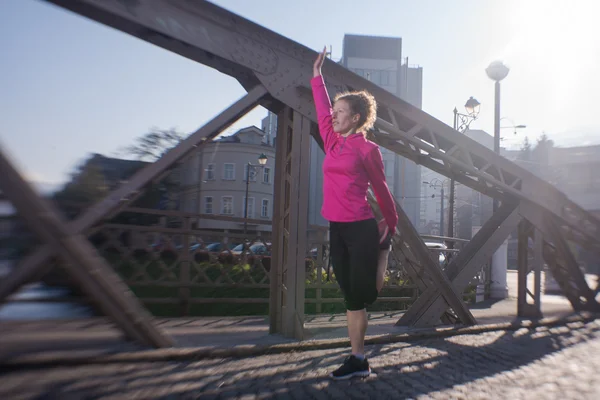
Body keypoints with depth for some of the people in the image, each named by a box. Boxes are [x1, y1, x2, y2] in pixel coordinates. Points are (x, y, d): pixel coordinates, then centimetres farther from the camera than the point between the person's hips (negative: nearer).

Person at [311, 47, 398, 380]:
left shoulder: (367, 149, -4)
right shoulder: (332, 142, 11)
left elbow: (380, 188, 6)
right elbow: (322, 109, 25)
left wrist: (391, 224, 14)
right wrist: (317, 76, 34)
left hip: (361, 228, -6)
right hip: (337, 229, 6)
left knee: (361, 294, -2)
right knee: (351, 297, 9)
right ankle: (358, 360, 17)